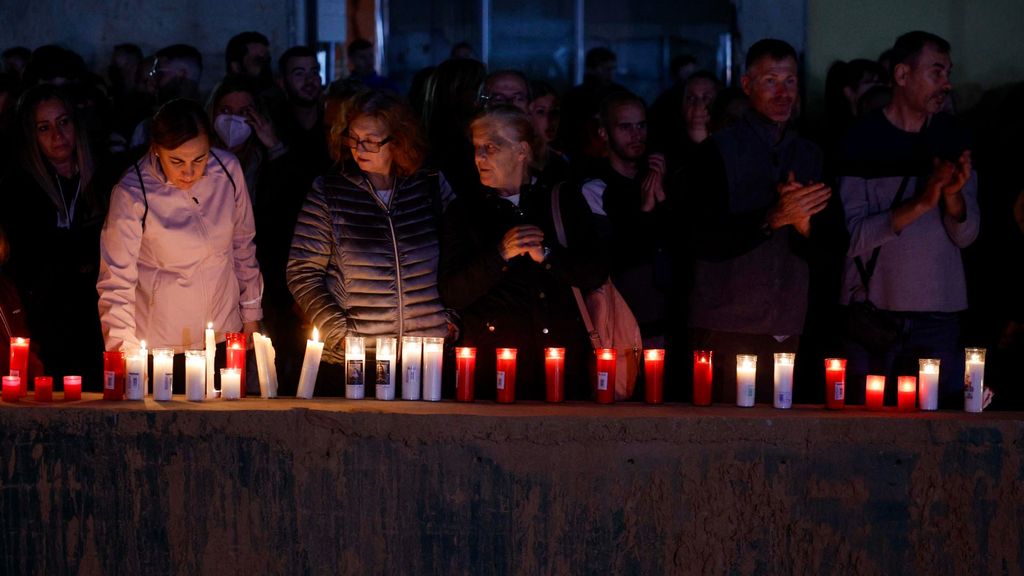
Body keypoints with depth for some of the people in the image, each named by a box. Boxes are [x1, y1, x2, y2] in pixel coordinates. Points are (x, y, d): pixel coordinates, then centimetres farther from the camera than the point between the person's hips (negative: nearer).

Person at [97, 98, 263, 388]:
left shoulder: (228, 169, -8)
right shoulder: (132, 194, -18)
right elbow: (116, 282, -16)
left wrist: (251, 315, 12)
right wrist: (126, 358, -25)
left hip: (226, 335, 4)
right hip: (161, 346, -3)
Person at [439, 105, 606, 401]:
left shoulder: (565, 203, 12)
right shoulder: (464, 211, 9)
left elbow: (596, 275, 3)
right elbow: (452, 295, -2)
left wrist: (546, 255, -11)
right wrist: (500, 254, -14)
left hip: (563, 354, 1)